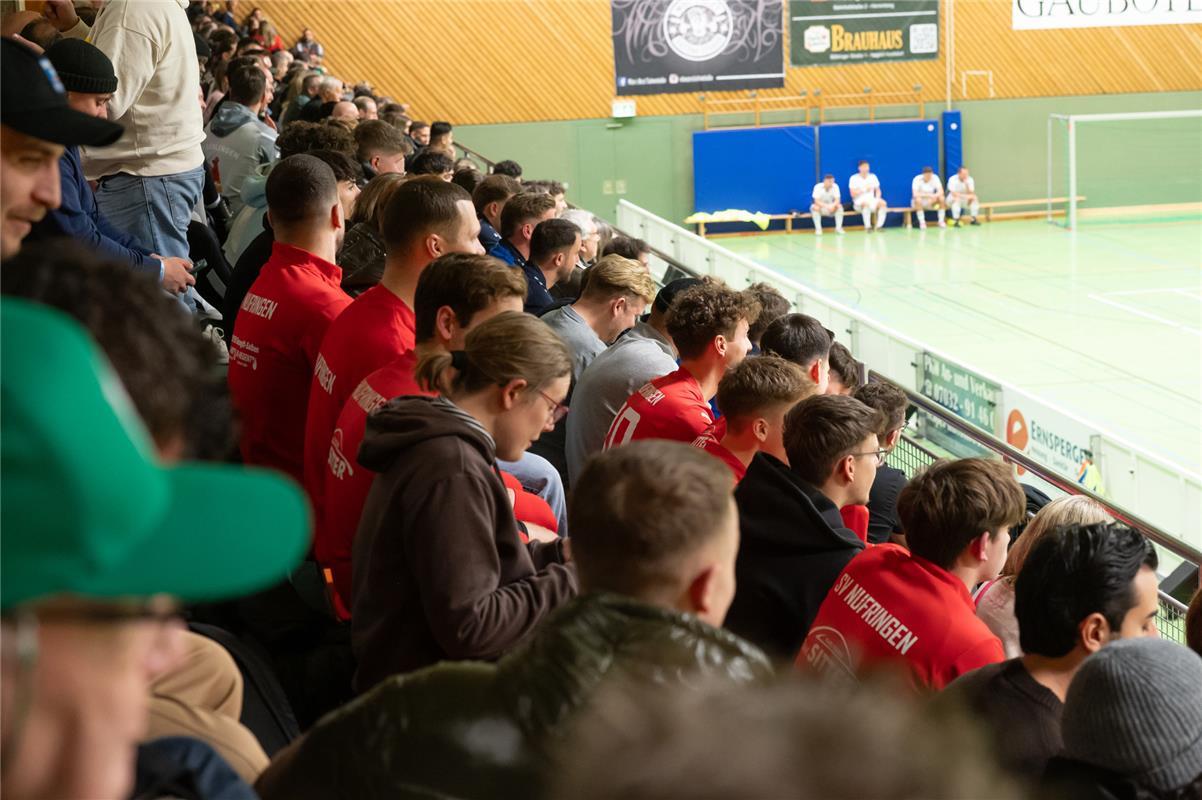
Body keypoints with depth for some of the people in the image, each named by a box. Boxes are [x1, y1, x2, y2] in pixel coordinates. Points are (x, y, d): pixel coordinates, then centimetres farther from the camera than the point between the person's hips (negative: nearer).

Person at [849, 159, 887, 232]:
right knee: (866, 203, -39)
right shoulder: (854, 178, -2)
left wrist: (877, 198, -7)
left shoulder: (873, 177, 11)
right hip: (859, 203, -4)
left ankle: (879, 226, -24)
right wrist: (865, 189, -17)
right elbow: (853, 194, -10)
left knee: (883, 203, -27)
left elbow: (877, 190, 13)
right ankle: (867, 227, -33)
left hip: (872, 201, 4)